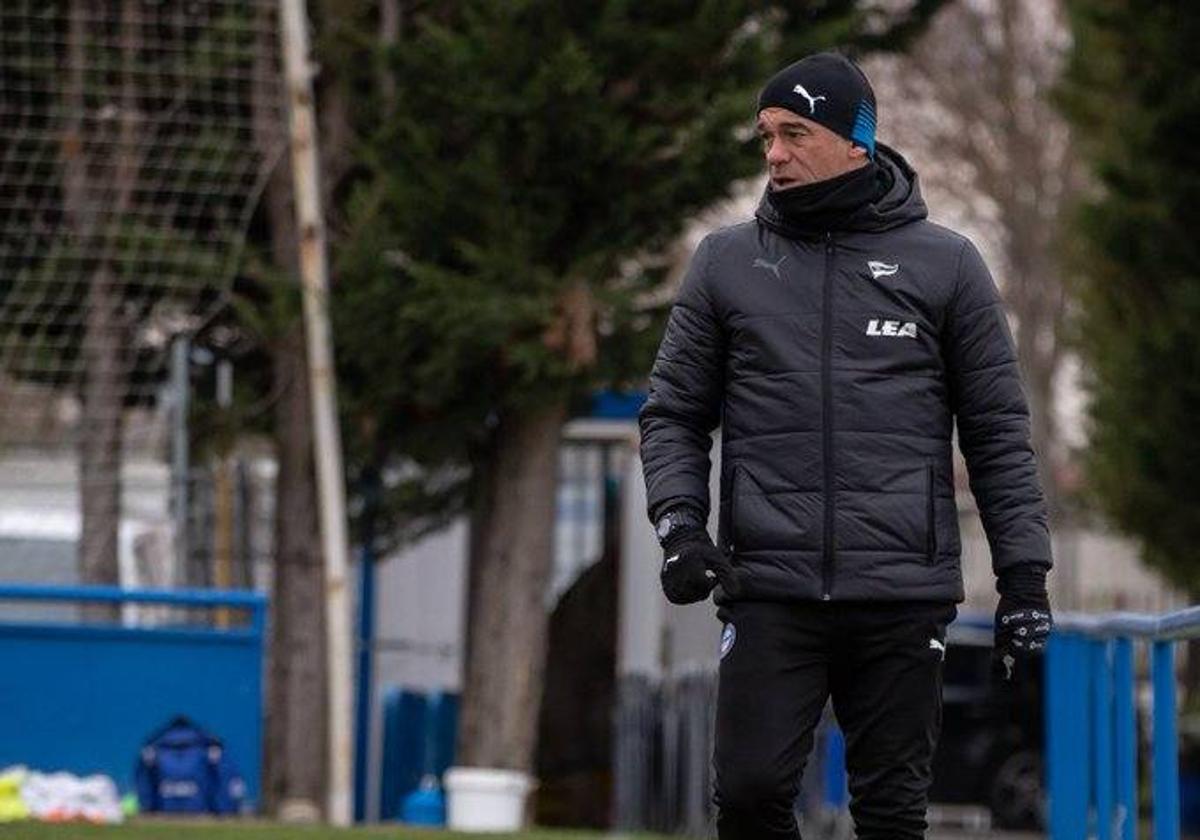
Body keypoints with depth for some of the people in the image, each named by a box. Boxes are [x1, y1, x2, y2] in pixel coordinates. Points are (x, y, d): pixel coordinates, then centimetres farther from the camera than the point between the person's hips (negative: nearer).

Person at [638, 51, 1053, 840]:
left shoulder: (945, 264, 6)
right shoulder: (727, 262, 9)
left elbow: (999, 429, 8)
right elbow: (675, 411, 13)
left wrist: (1024, 573, 2)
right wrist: (680, 523, -4)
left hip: (904, 594, -1)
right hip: (770, 589, 1)